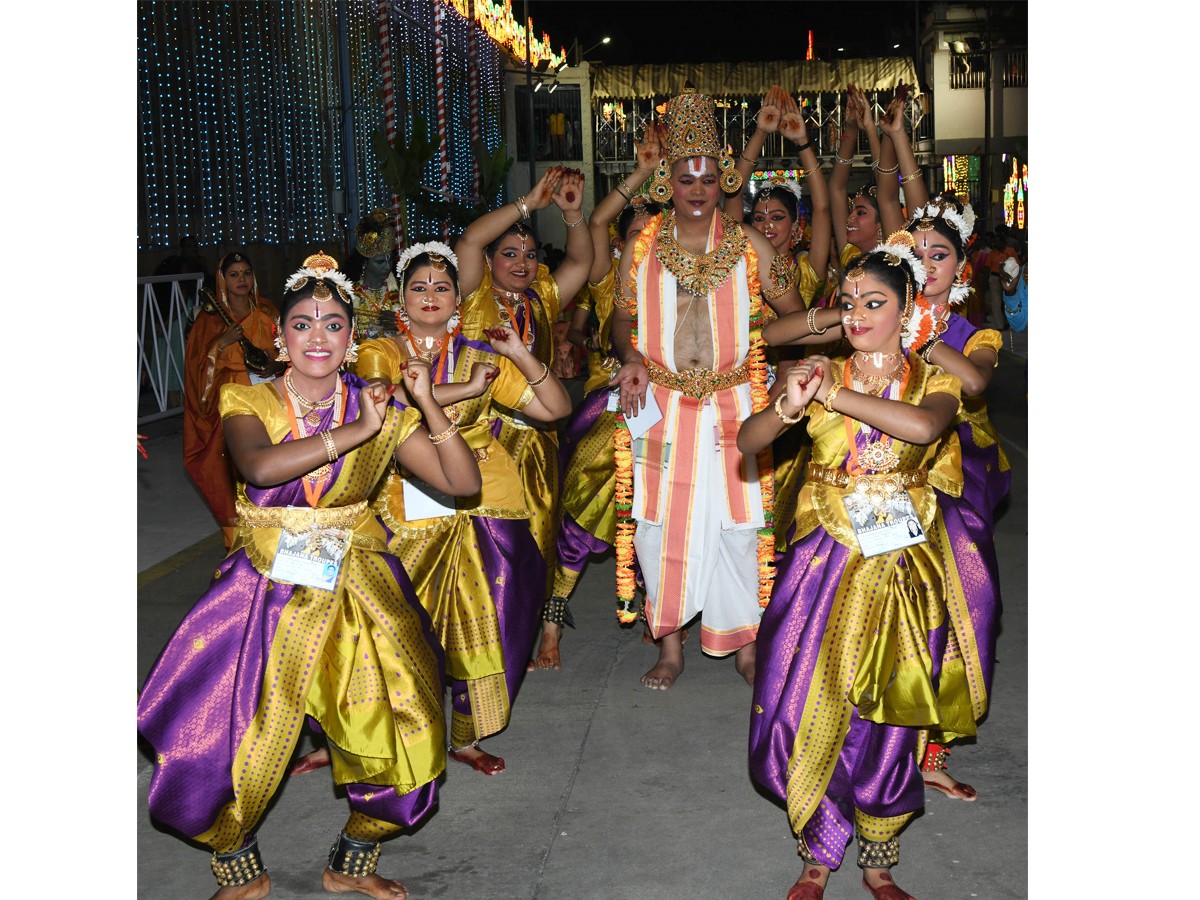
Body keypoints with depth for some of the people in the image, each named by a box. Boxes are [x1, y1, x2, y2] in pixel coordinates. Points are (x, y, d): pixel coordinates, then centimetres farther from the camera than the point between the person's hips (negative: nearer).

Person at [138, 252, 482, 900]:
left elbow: (463, 482, -4)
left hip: (357, 589, 1)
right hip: (265, 587, -1)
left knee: (403, 735, -7)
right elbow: (260, 465, -23)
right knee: (213, 746, -8)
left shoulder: (380, 412, 3)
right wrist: (354, 433, -21)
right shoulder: (249, 401, -1)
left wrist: (428, 403, -15)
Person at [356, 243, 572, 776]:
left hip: (480, 507, 2)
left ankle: (465, 738, 19)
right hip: (406, 509, -2)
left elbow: (556, 408, 6)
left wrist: (520, 355, -6)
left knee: (478, 621, 2)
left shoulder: (481, 358, 11)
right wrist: (466, 389, -15)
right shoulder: (379, 352, 5)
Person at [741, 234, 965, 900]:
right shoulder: (821, 373, 2)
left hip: (903, 570, 0)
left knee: (886, 723, 6)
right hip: (824, 563, 1)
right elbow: (747, 442, -9)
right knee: (804, 715, 1)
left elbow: (923, 425, -24)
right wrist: (788, 407, -29)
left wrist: (836, 395, -23)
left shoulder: (933, 381, 1)